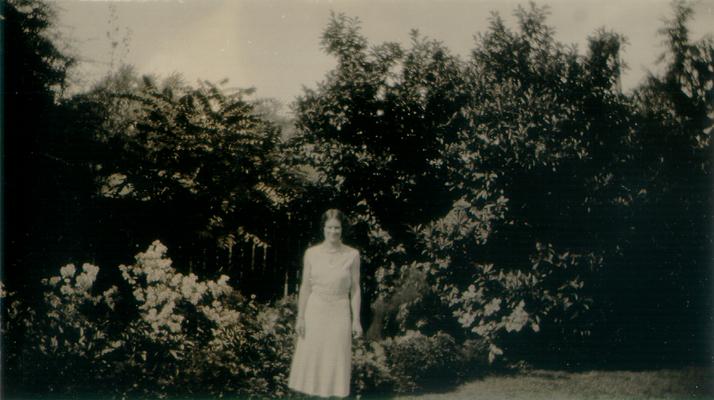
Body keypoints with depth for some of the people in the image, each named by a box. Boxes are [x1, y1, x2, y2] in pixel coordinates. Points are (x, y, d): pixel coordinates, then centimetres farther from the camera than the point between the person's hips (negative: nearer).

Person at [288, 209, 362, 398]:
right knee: (311, 357, 5)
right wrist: (300, 317, 0)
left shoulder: (352, 255, -3)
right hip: (315, 311, 1)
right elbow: (305, 287, 3)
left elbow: (355, 289, 0)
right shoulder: (311, 253, 0)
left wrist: (356, 319, -2)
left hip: (339, 313, -1)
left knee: (335, 359, 4)